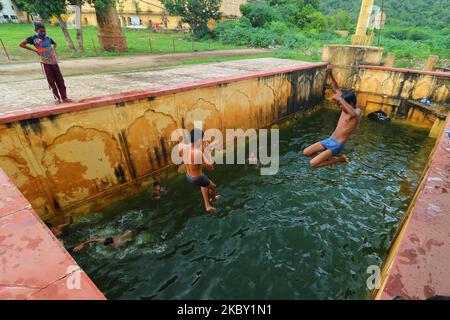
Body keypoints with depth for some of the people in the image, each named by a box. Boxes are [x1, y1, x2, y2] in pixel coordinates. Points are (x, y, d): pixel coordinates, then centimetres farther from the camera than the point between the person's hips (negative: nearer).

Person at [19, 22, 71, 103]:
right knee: (51, 81, -2)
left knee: (60, 80, 2)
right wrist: (34, 50, -6)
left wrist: (54, 49, 10)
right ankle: (57, 98, 3)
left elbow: (54, 44, 29)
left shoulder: (48, 38, 8)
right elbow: (21, 44, -3)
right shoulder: (33, 38, -3)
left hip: (54, 61, 4)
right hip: (45, 63, -4)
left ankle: (64, 97, 7)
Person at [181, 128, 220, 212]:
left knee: (205, 184, 37)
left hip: (188, 176, 6)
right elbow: (210, 168, -26)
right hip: (198, 178, -6)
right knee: (213, 187, 28)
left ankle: (207, 206, 41)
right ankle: (213, 198, 60)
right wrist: (206, 151, -21)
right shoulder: (198, 153, -37)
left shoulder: (184, 147, -17)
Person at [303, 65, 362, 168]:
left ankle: (339, 159, 4)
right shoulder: (345, 109, 6)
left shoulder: (357, 112, -14)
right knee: (306, 152, 6)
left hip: (337, 145, -8)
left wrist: (340, 100, -45)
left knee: (313, 163, -17)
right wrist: (331, 74, -3)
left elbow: (353, 114, -44)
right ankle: (329, 158, 21)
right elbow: (336, 89, 8)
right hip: (330, 140, 8)